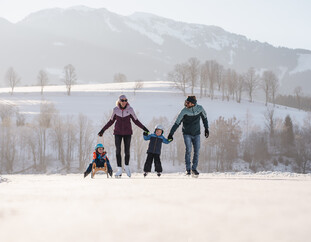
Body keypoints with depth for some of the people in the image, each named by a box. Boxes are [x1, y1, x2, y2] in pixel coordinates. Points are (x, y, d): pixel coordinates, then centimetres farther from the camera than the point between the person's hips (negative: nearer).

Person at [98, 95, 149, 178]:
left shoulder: (130, 109, -8)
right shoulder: (115, 110, -5)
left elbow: (136, 121, 0)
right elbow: (111, 121, 6)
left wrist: (143, 128, -10)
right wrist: (103, 130, 6)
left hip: (127, 133, 0)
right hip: (118, 133, 0)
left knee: (127, 151, 3)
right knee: (118, 150, -10)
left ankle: (126, 166, 28)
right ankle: (119, 170, -6)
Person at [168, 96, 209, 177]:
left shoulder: (200, 108, -10)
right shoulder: (184, 111, -17)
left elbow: (204, 118, 11)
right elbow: (177, 123, -13)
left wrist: (206, 129, 14)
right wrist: (171, 134, -14)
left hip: (196, 134, 3)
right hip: (187, 134, -3)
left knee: (197, 151, -4)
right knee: (188, 150, -16)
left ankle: (194, 169, 8)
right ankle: (188, 169, -7)